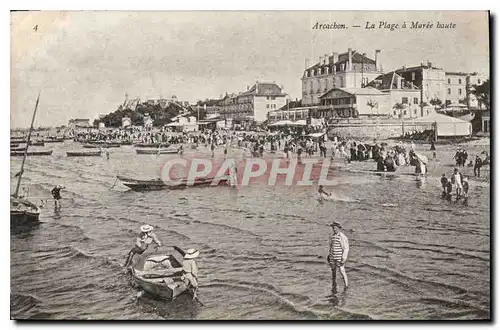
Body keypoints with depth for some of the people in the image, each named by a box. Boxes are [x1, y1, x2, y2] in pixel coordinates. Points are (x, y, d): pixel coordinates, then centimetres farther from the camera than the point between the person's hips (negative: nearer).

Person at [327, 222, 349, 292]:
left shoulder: (342, 237, -13)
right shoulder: (332, 236, 7)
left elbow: (346, 248, -13)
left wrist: (344, 258, -18)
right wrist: (329, 255, 18)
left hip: (340, 257, -6)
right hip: (332, 257, 6)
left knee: (342, 271, -7)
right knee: (333, 271, 9)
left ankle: (346, 285, 11)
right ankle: (334, 287, 18)